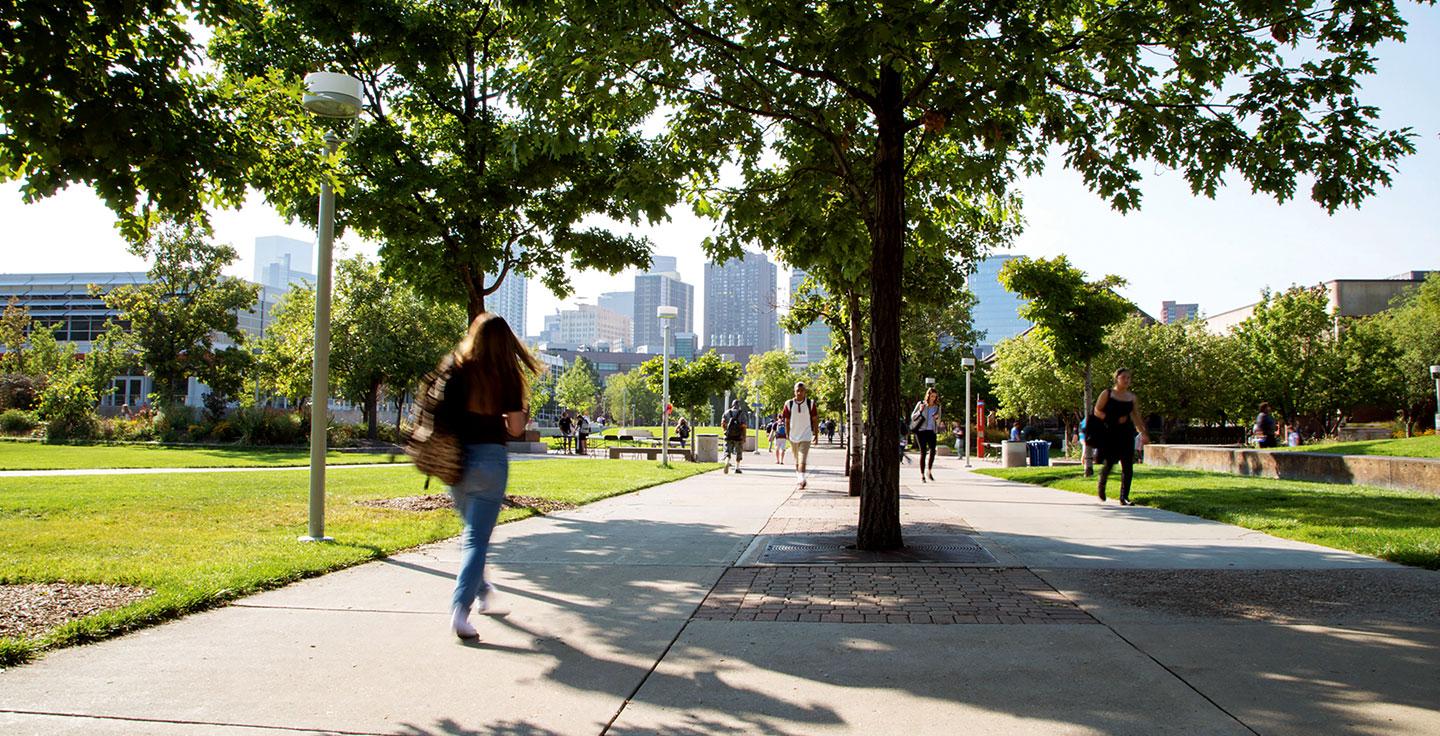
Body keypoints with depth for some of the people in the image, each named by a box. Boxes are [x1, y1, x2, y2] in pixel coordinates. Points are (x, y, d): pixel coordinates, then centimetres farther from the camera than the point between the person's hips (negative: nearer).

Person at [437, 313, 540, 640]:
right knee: (477, 538, 0)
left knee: (472, 531, 23)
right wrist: (524, 412, 15)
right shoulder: (506, 377, -7)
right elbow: (515, 428, -5)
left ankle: (484, 593, 36)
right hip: (489, 459, -4)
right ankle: (460, 610, -10)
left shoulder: (456, 368, 1)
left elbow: (438, 413, 1)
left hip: (455, 460, 4)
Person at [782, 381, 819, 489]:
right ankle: (800, 480, 30)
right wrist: (787, 435, 5)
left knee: (802, 460, -15)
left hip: (806, 436, -3)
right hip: (793, 436, 3)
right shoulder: (789, 404, -2)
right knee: (797, 460, 15)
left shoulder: (810, 403, -4)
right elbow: (787, 421, 5)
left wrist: (815, 434, 4)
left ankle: (801, 481, -21)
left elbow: (815, 420, 4)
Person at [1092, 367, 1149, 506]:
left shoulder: (1132, 398, 12)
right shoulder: (1107, 394, 0)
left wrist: (1143, 433, 6)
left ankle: (1124, 497, 3)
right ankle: (1101, 486, 28)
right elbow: (1097, 411, -3)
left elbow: (1136, 417, 17)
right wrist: (1115, 420, -12)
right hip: (1110, 434, -4)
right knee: (1108, 463, -3)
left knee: (1128, 467, -3)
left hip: (1127, 435, 4)